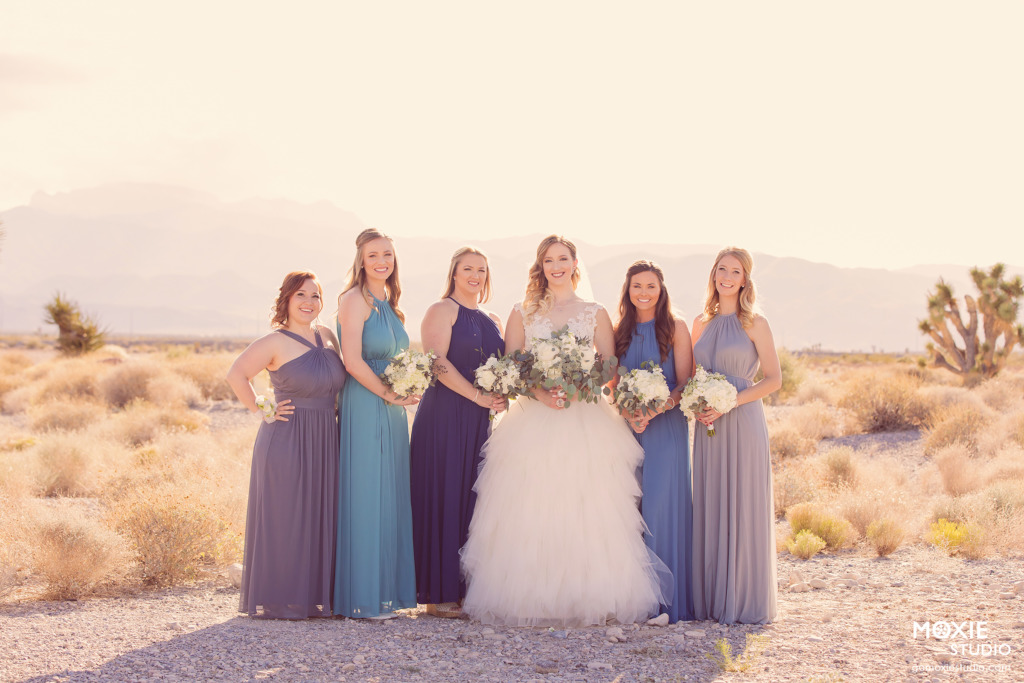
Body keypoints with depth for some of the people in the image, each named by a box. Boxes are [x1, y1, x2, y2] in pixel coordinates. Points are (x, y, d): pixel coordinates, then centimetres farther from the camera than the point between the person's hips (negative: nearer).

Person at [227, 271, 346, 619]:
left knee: (320, 518, 8)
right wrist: (260, 409, -11)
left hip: (325, 442, 6)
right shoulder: (275, 343, -8)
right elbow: (236, 375, -11)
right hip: (286, 442, -6)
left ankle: (317, 595, 16)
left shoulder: (327, 336, 11)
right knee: (284, 520, -3)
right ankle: (279, 600, 4)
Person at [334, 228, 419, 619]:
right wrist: (389, 394, -12)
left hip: (392, 408, 9)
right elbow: (352, 360, -17)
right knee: (366, 495, -5)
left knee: (390, 495, 10)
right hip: (365, 408, -9)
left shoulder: (388, 304, 17)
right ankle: (363, 598, 0)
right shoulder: (355, 299, -9)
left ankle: (386, 589, 17)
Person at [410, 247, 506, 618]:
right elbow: (437, 361, -13)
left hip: (479, 420, 7)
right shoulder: (442, 310, -1)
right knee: (443, 497, -6)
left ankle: (466, 588, 10)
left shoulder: (491, 321, 20)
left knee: (472, 499, 5)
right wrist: (478, 396, -17)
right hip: (445, 415, -7)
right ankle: (439, 595, -2)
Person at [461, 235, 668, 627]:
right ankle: (530, 600, -3)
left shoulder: (595, 314, 12)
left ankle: (583, 599, 0)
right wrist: (539, 392, -13)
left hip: (585, 423, 0)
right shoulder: (522, 313, 12)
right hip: (534, 421, 0)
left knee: (584, 512, -5)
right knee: (530, 511, -6)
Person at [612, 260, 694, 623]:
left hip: (666, 426, -4)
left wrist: (655, 410, -17)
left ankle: (668, 600, -4)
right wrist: (627, 414, -8)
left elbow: (685, 384, -2)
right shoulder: (620, 331, 13)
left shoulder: (675, 327, 2)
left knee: (663, 505, -9)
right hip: (628, 427, 4)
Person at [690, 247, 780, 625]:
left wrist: (730, 402, -14)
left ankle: (743, 601, 5)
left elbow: (773, 379, -4)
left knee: (742, 509, -2)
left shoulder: (755, 324, 0)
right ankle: (708, 599, 11)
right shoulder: (701, 324, 13)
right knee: (708, 509, 4)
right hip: (707, 426, 4)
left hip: (743, 424, -4)